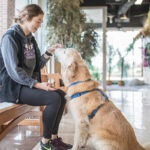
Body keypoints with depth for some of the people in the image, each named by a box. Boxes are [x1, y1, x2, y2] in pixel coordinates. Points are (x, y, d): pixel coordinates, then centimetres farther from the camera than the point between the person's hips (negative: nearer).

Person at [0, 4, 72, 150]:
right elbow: (14, 70, -21)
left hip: (29, 83, 9)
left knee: (61, 95, -3)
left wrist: (49, 52, -1)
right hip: (13, 87, -9)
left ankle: (54, 137, 4)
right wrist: (37, 84, -24)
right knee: (54, 98, -22)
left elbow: (36, 66, 11)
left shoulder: (30, 39, 12)